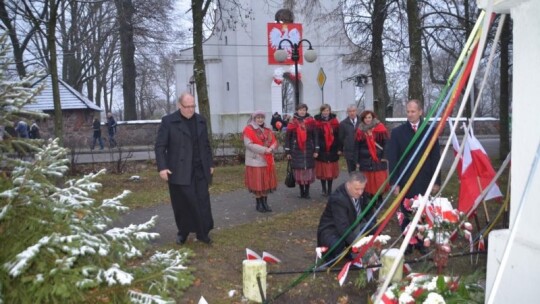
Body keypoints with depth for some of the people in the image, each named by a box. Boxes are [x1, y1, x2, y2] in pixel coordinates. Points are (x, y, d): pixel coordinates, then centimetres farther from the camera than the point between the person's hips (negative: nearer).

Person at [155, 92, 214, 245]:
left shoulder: (201, 120, 10)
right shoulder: (168, 121, -4)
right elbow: (160, 146, -6)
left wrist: (210, 164, 15)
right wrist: (162, 167, -15)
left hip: (200, 170, 4)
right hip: (179, 171, -3)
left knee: (202, 202, 3)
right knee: (182, 203, 5)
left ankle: (203, 232, 13)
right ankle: (183, 232, 21)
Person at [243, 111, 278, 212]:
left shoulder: (267, 130, 15)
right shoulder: (249, 129, -5)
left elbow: (274, 142, 9)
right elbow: (249, 144, -16)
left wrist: (271, 148, -14)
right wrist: (264, 149, -21)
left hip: (267, 160, 6)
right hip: (256, 161, -6)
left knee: (267, 182, 8)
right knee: (258, 183, -2)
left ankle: (265, 203, 16)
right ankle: (259, 204, 9)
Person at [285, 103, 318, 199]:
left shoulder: (311, 121, 3)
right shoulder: (292, 122, 1)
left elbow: (315, 136, 4)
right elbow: (288, 137, 2)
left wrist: (316, 150, -2)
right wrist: (287, 151, -2)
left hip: (308, 150, 1)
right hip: (296, 151, -1)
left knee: (309, 170, 1)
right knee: (299, 171, 1)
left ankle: (307, 192, 12)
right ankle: (302, 192, 14)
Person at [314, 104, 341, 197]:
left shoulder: (334, 121, 6)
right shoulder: (317, 121, -2)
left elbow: (338, 136, 5)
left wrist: (338, 148, 0)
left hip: (332, 150, 2)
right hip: (321, 150, -2)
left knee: (331, 170, 7)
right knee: (322, 170, 3)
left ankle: (330, 189, 19)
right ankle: (324, 189, 15)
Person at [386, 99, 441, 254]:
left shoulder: (430, 131, 1)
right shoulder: (397, 132, -1)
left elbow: (435, 157, 3)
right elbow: (392, 158, -1)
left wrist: (436, 181, 2)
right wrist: (395, 182, -5)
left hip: (424, 180, 1)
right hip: (405, 181, 0)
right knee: (406, 213, 7)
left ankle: (421, 241, 22)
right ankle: (407, 242, 21)